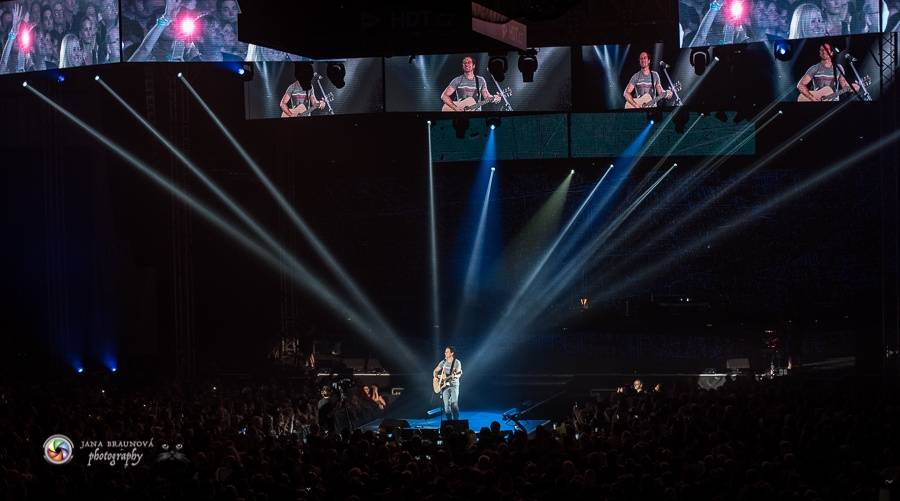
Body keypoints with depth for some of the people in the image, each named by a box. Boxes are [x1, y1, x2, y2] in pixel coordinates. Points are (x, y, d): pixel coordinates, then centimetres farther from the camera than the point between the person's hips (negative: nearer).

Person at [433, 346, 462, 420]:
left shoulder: (457, 362, -3)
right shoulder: (443, 362, 9)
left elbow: (459, 374, -10)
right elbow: (435, 371, 19)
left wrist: (454, 375, -32)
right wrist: (435, 377, 0)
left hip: (454, 385, -4)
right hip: (445, 385, 4)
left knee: (454, 404, -15)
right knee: (446, 406, -1)